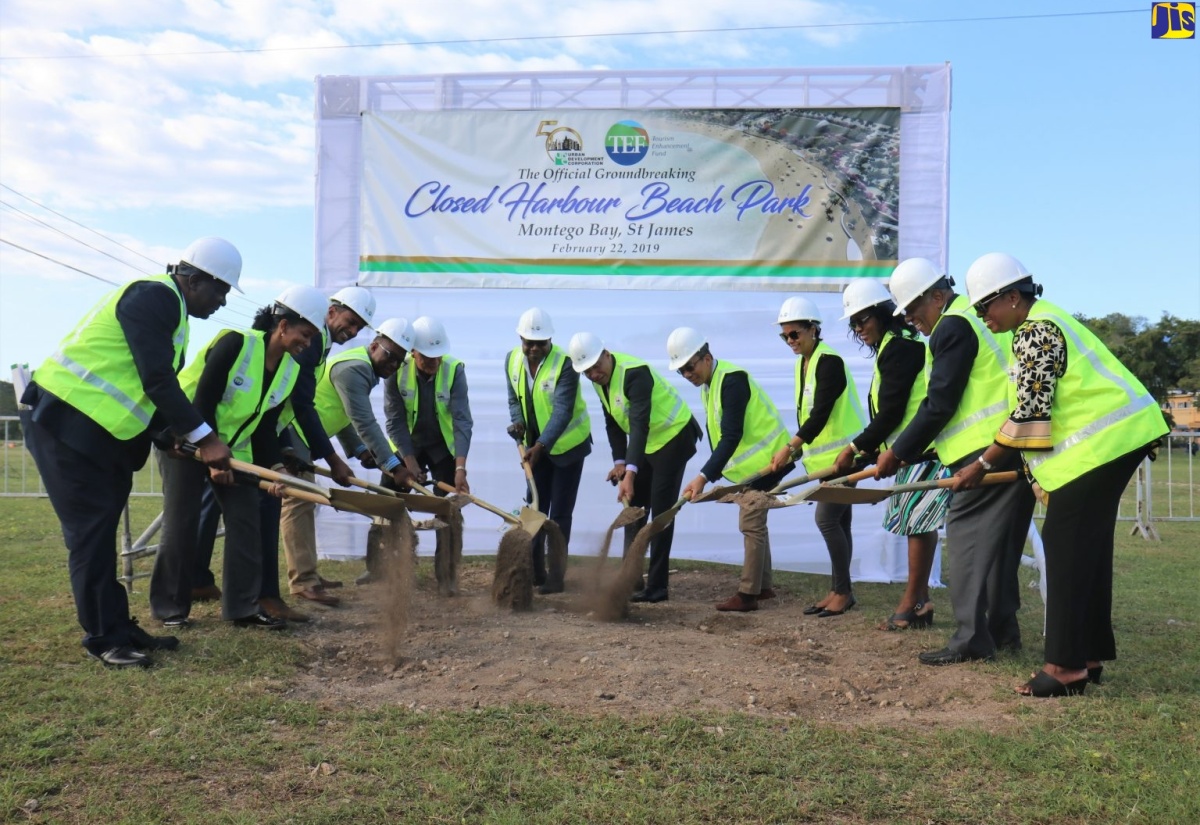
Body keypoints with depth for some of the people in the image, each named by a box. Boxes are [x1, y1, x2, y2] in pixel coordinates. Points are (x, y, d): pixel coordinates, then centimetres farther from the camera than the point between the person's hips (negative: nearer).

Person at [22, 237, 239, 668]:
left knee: (100, 530, 12)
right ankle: (103, 637, 2)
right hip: (68, 423, -10)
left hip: (100, 431, 10)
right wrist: (204, 438, -21)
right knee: (91, 530, -5)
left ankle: (118, 626, 18)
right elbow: (157, 381, -23)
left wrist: (190, 438, 10)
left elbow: (162, 386, 18)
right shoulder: (155, 295, -15)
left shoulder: (169, 308, 16)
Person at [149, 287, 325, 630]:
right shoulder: (235, 343, -23)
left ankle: (243, 607, 4)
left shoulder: (291, 371, -2)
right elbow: (203, 402, -23)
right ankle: (170, 607, 9)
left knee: (246, 520, -1)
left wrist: (276, 467, -14)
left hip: (234, 448, 7)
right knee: (181, 523, -4)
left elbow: (265, 427, 0)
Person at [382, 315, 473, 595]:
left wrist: (460, 468, -34)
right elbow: (395, 421, -16)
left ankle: (447, 577, 7)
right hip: (407, 446, 1)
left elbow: (462, 420, -26)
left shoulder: (454, 369, -22)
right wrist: (410, 463, -21)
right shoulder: (397, 370, -18)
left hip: (443, 447, -1)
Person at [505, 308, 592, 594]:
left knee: (560, 513, -2)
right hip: (536, 445, 6)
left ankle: (556, 576, 6)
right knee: (535, 508, 11)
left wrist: (541, 445, -37)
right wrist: (518, 422, -13)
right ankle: (534, 571, 21)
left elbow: (563, 410, -28)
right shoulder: (512, 361, -4)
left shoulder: (564, 363, -23)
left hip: (567, 444, -6)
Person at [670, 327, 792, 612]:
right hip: (751, 462, 10)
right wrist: (713, 474, 7)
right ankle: (762, 586, 26)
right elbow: (717, 434, 12)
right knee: (754, 523, 15)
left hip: (765, 459, -10)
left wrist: (704, 477, -33)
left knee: (751, 524, -8)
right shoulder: (707, 384, 6)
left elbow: (731, 437, -30)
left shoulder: (732, 380, -24)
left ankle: (748, 594, -2)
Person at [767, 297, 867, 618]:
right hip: (825, 455, 9)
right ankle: (839, 591, 16)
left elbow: (820, 414, -24)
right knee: (838, 522, 11)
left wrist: (788, 448, -28)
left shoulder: (829, 362, -17)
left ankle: (843, 591, 1)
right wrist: (798, 448, 12)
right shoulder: (802, 364, 11)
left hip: (844, 453, -9)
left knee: (827, 519, -11)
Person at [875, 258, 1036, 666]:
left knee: (966, 532, -8)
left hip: (988, 447, -10)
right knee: (1001, 536, 13)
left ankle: (971, 637, -10)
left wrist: (898, 453, -6)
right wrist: (909, 451, 19)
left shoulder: (952, 327, -10)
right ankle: (1002, 629, 19)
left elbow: (939, 404, -14)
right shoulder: (972, 316, 21)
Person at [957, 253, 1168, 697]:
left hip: (1102, 442, -11)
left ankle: (1067, 663, -5)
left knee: (1067, 548, -8)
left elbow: (1029, 413, -19)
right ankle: (1089, 653, 20)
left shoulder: (1036, 331, -15)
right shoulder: (1043, 321, 17)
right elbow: (1038, 407, 20)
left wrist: (981, 464, -11)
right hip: (1116, 437, 11)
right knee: (1088, 547, 13)